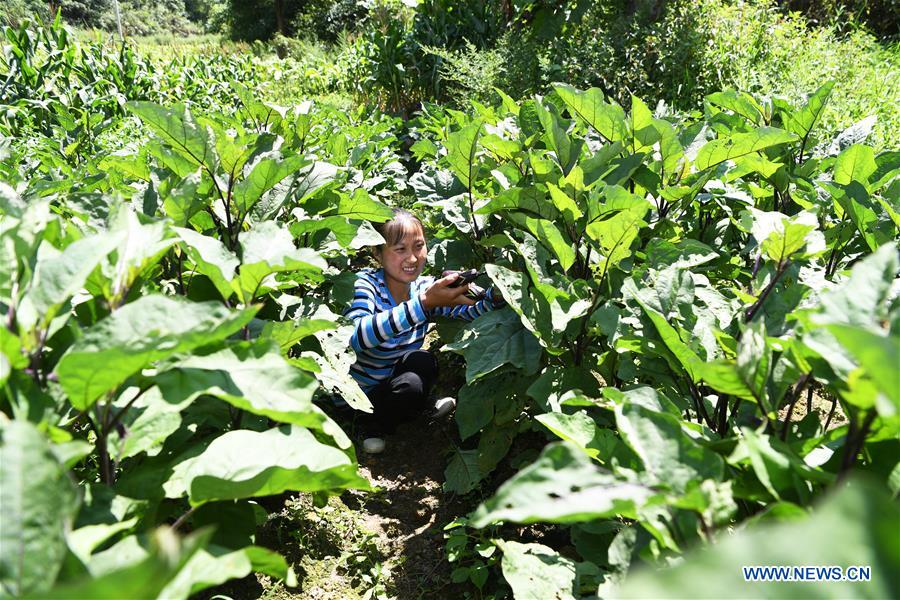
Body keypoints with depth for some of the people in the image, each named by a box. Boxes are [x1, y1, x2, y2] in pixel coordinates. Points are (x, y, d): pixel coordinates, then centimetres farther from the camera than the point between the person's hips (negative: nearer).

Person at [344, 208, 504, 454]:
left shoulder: (426, 287, -6)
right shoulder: (365, 283, -21)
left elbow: (473, 311, -15)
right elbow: (356, 337, -41)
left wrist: (496, 294, -38)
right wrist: (425, 303, -47)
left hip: (395, 382, 4)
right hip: (357, 395, -4)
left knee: (423, 361, -26)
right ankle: (373, 424, -2)